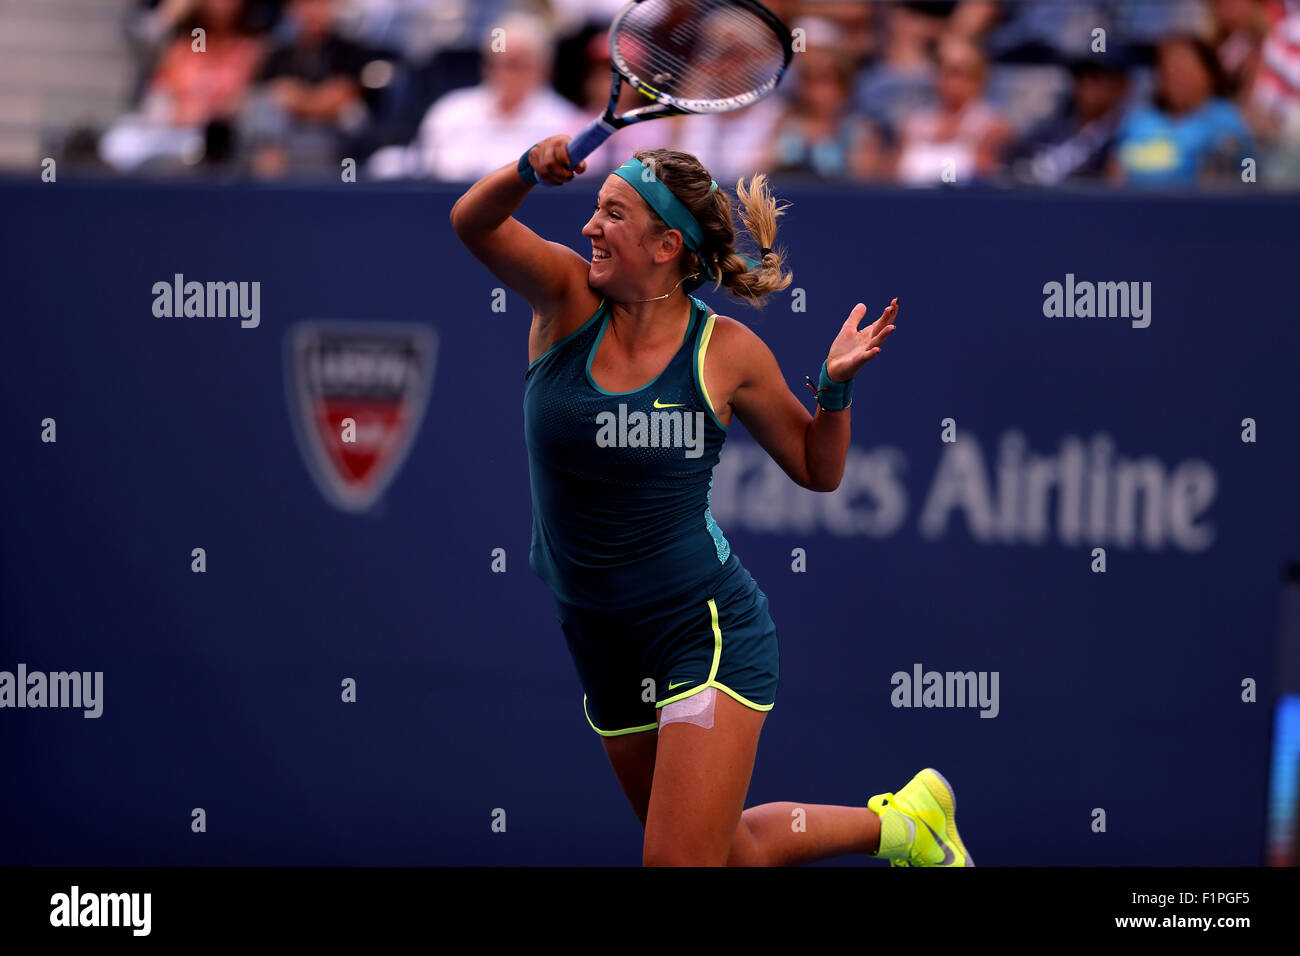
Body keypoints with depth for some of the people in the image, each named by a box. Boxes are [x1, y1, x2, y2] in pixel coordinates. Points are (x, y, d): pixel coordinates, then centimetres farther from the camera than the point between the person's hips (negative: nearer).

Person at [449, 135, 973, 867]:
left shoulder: (727, 352, -8)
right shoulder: (570, 300, -5)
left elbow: (818, 469, 4)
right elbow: (475, 223, -22)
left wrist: (837, 384, -13)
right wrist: (530, 169, -41)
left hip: (709, 633, -4)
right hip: (603, 645, 5)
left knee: (680, 861, -10)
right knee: (728, 851, 18)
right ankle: (895, 824, 43)